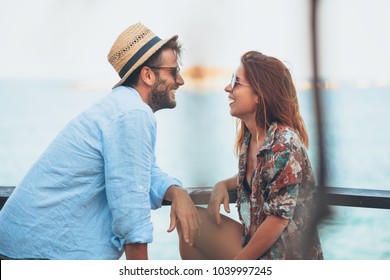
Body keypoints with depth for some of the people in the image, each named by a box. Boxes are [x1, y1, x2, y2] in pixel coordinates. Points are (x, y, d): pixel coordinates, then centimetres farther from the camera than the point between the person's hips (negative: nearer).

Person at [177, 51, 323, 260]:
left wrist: (237, 264, -16)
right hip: (255, 238, 8)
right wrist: (223, 185, 1)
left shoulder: (284, 143, -22)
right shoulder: (249, 137, 3)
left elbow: (280, 217, -23)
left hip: (280, 253, -8)